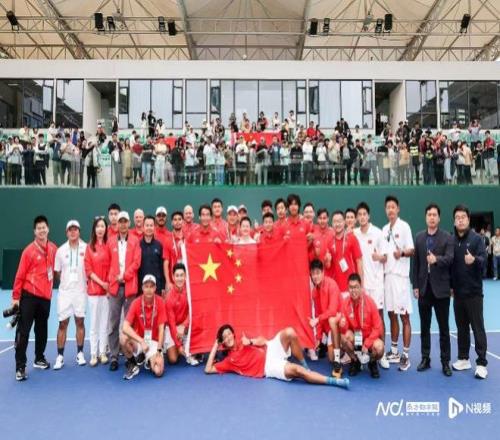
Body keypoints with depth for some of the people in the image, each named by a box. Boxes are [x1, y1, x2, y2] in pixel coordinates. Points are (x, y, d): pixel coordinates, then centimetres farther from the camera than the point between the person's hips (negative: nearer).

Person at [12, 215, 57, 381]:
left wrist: (50, 288, 8)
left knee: (42, 330, 15)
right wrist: (15, 297, -6)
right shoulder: (29, 251, -8)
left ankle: (39, 358, 31)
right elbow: (20, 275, -6)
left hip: (45, 296, 4)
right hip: (29, 295, -4)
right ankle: (20, 366, 1)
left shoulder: (54, 249, 3)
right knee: (23, 331, -4)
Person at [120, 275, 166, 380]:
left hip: (154, 341, 0)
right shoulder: (136, 303, -13)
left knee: (158, 371, -23)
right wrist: (141, 341, -33)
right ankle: (132, 364, -5)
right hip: (138, 340, 0)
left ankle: (149, 359, 14)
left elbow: (161, 328, -10)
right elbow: (125, 328, -23)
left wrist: (159, 351, -18)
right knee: (123, 338, -32)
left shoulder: (160, 302, -11)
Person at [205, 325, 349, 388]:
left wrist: (250, 341, -5)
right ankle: (335, 381, -26)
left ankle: (305, 366, -7)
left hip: (271, 350, 4)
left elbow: (263, 342, 15)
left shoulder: (243, 342, 20)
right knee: (297, 370, -31)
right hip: (269, 368, -4)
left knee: (289, 332, -27)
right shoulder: (229, 360, 9)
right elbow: (208, 369, 2)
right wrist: (214, 348, 3)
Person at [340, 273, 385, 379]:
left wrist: (366, 344, -18)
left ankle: (372, 363, 6)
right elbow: (345, 329, -10)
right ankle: (355, 361, 0)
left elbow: (377, 328, -12)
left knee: (379, 347, -32)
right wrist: (343, 325, -34)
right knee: (344, 336, -30)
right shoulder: (345, 303, -14)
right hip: (355, 338, 2)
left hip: (370, 336, -1)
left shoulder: (369, 302, -18)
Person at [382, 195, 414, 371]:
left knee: (404, 316, -2)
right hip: (387, 275, 6)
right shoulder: (384, 229, 14)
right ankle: (394, 352, 22)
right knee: (392, 315, 12)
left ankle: (405, 355, 5)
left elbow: (411, 251, -9)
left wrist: (402, 253, -27)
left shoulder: (404, 226, -5)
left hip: (400, 276, -6)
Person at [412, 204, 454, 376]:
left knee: (444, 328, 5)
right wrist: (415, 286, 3)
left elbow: (450, 258, -16)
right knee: (424, 327, 11)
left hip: (441, 288, -3)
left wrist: (437, 259, -36)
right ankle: (425, 358, 21)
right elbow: (416, 262, 6)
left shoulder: (447, 237, -3)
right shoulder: (419, 237, 7)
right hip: (424, 288, 3)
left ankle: (445, 362, 14)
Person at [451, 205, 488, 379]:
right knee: (461, 327, 12)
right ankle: (463, 359, 23)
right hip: (457, 292, 4)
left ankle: (482, 363, 7)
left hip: (474, 292, -4)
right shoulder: (451, 240, 4)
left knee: (477, 327, 1)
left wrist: (474, 260, -37)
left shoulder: (476, 238, -5)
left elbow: (484, 259, -15)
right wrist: (450, 285, 9)